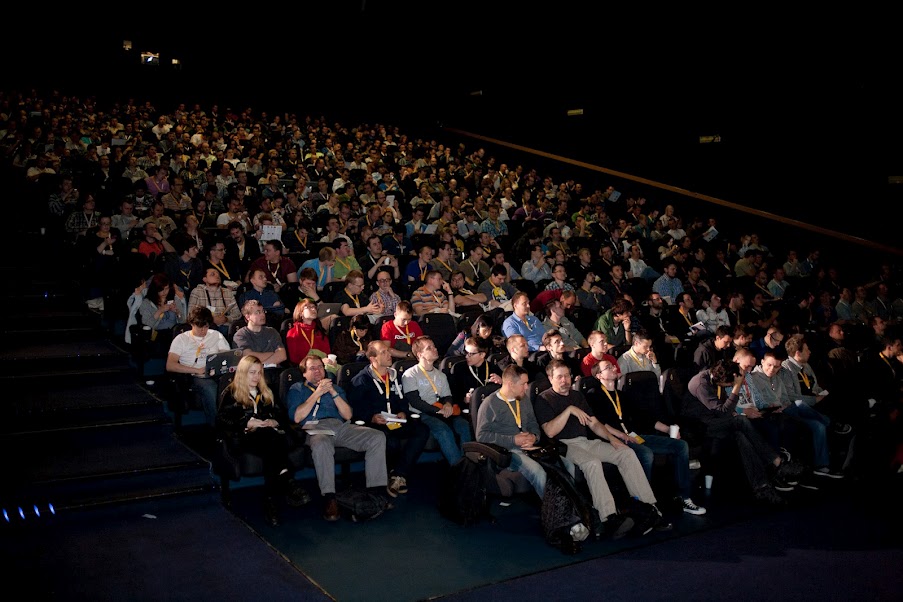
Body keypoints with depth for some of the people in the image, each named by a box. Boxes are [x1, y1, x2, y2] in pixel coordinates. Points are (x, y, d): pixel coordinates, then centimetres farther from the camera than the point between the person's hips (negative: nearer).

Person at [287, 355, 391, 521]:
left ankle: (377, 489, -21)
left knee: (378, 437, -21)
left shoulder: (335, 388, 30)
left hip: (341, 426, 4)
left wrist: (333, 392, 3)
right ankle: (329, 498, -38)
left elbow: (348, 415, 15)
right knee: (321, 445, -42)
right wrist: (318, 392, -1)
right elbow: (296, 417, 1)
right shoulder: (297, 389, 21)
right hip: (315, 428, -4)